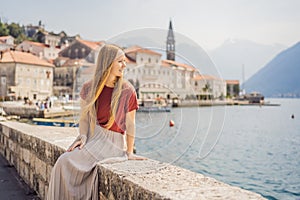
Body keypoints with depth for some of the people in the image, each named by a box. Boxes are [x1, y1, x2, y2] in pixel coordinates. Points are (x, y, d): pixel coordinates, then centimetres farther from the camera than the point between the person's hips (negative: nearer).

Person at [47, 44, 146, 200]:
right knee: (63, 162, -19)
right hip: (92, 137, 4)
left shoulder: (127, 90, -6)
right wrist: (83, 136, -9)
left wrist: (129, 152, 1)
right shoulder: (89, 88, 3)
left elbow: (130, 124, -1)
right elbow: (84, 118, 9)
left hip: (112, 142, -4)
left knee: (70, 162, -22)